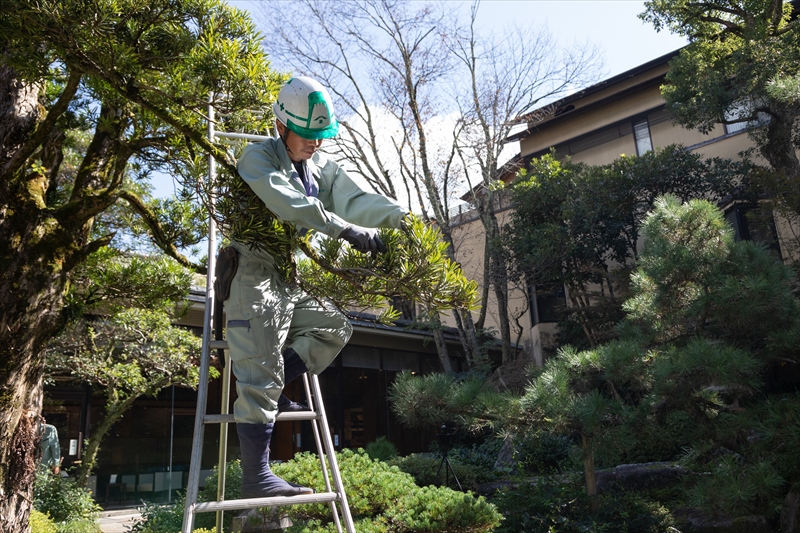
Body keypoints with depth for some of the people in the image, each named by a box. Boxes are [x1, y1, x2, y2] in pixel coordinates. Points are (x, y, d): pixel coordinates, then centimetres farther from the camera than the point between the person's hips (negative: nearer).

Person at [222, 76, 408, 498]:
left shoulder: (321, 167, 12)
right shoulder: (257, 158, -11)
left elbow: (353, 199, -2)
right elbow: (290, 203, -29)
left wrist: (400, 215, -19)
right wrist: (347, 230, -37)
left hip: (289, 279, 8)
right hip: (254, 276, -8)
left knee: (335, 328, 10)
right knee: (261, 374, -9)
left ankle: (270, 390, 12)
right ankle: (256, 476, -2)